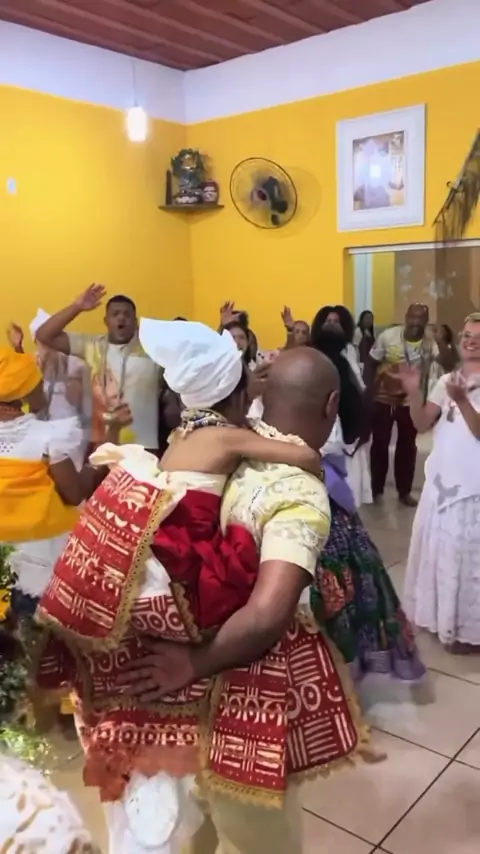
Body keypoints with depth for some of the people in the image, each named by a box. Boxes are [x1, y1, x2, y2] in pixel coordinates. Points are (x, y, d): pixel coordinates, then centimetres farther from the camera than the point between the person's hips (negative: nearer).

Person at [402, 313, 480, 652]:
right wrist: (414, 393, -15)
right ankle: (440, 615, 34)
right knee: (438, 550, 16)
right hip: (441, 478, 6)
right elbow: (422, 424, 2)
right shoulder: (446, 381, 8)